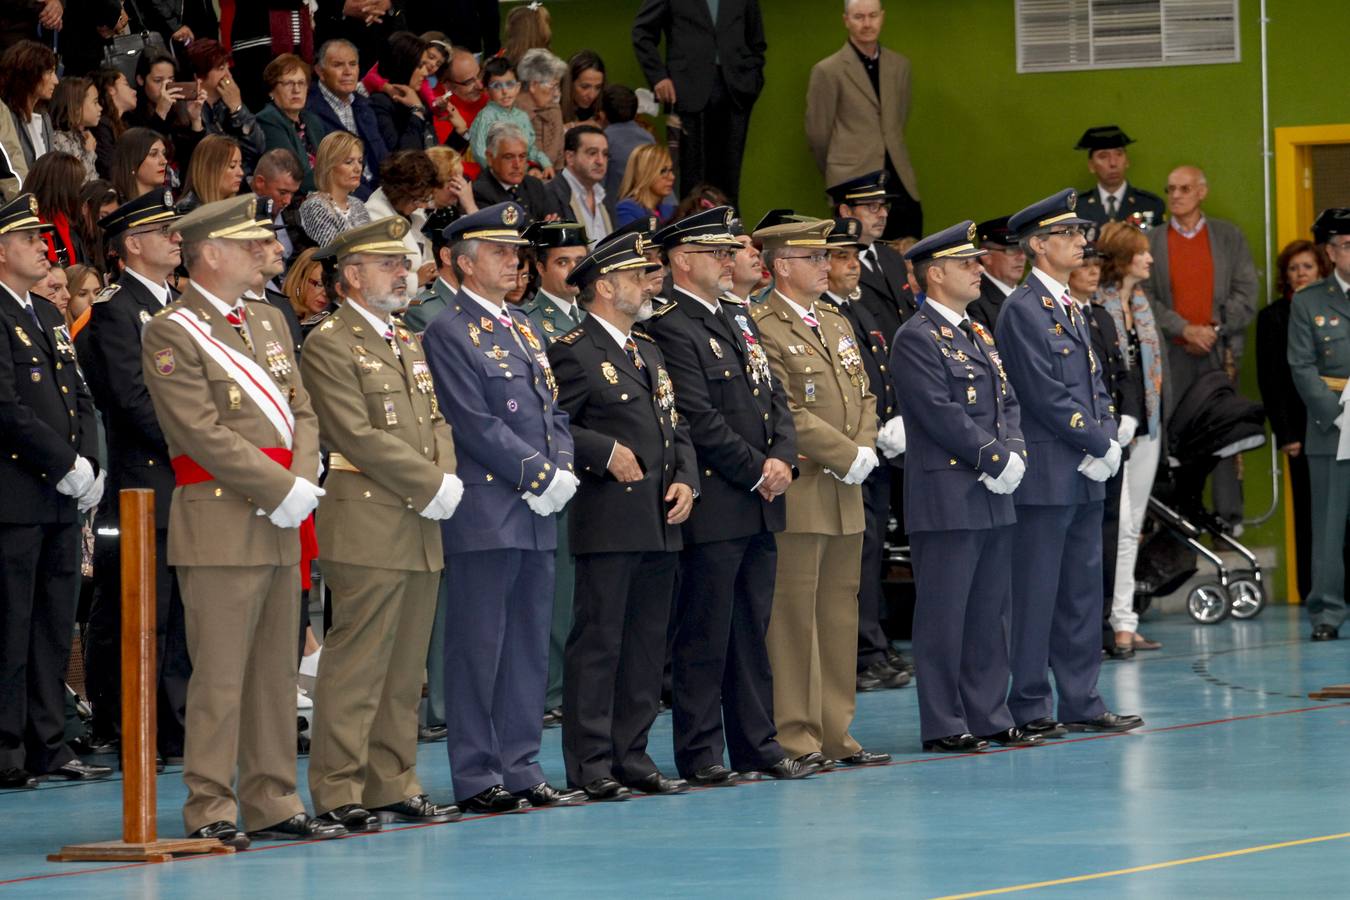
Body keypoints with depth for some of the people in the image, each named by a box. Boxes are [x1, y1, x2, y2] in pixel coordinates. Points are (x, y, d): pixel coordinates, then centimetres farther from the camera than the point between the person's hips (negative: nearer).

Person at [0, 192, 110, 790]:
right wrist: (67, 466, -14)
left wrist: (89, 466, 3)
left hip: (62, 498, 9)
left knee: (54, 628, 11)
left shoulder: (48, 317, 18)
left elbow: (80, 399, 18)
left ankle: (48, 746, 16)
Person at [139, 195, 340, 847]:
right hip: (222, 528, -8)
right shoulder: (170, 334, -8)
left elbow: (302, 411, 14)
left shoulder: (268, 322, 17)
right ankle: (210, 812, -2)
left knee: (275, 672, 10)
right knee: (219, 674, -6)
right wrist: (283, 490, -15)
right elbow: (203, 433, -15)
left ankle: (272, 805, 15)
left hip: (279, 526, 8)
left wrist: (304, 482, -5)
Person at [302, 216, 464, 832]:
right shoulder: (329, 344, -8)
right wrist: (431, 485, -14)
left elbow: (436, 422, 18)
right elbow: (357, 435, -15)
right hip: (368, 528, -8)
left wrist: (446, 480, -2)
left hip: (421, 528, 8)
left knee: (404, 670, 10)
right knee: (356, 665, -8)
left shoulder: (408, 342, 19)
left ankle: (394, 786, 16)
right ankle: (338, 793, -5)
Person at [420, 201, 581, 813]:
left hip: (536, 512, 8)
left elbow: (553, 410, 18)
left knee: (529, 647, 10)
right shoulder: (449, 333, -8)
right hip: (485, 515, -8)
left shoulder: (521, 328, 18)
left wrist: (562, 472, -1)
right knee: (478, 647, -4)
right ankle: (476, 779, 0)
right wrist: (542, 475, -14)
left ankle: (520, 770, 15)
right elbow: (475, 424, -15)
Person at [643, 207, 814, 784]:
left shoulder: (737, 319, 17)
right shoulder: (670, 328, -11)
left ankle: (757, 745, 18)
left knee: (752, 629, 12)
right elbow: (699, 419, -18)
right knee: (704, 634, -3)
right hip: (714, 507, -9)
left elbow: (775, 396, 16)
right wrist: (756, 471, -13)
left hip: (760, 503, 9)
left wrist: (782, 459, -2)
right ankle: (701, 754, 1)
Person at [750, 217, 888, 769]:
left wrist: (866, 449, -2)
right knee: (792, 616, -5)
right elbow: (786, 414, -16)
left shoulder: (837, 324, 17)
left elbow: (864, 397, 17)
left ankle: (835, 736, 15)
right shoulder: (762, 328, -10)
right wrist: (847, 457, -14)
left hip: (845, 496, 8)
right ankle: (795, 740, -2)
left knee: (839, 615, 10)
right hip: (797, 493, -8)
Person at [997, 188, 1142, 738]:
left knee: (1083, 590, 11)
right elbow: (1045, 394, -16)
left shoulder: (1072, 308, 17)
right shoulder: (1022, 309, -11)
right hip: (1047, 477, -9)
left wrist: (1108, 442, 1)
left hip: (1087, 474, 9)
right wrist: (1098, 445, -12)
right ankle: (1030, 707, 0)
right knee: (1036, 595, -4)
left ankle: (1081, 702, 15)